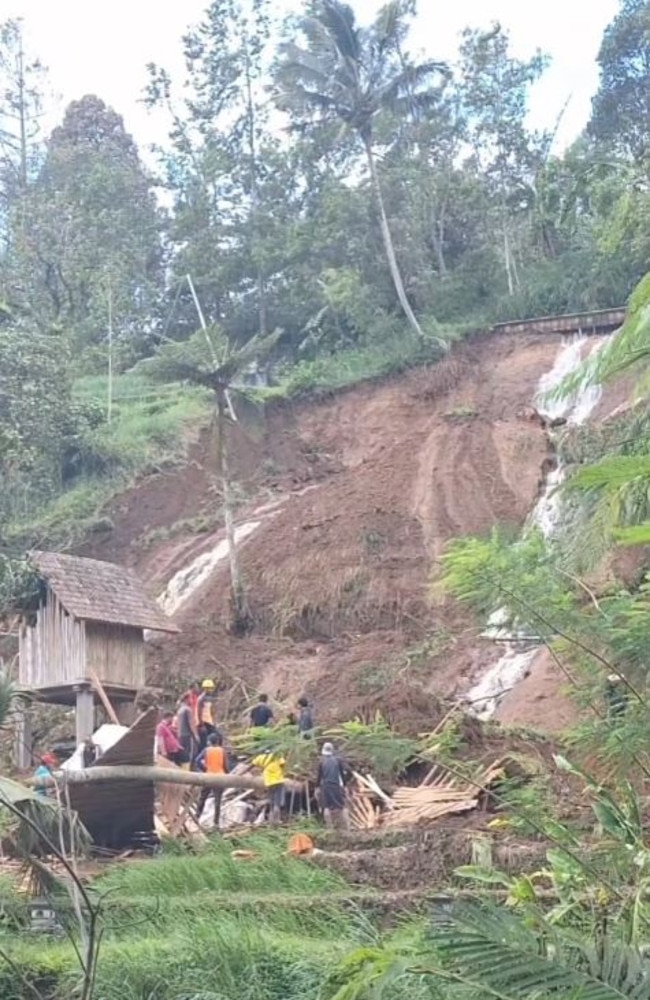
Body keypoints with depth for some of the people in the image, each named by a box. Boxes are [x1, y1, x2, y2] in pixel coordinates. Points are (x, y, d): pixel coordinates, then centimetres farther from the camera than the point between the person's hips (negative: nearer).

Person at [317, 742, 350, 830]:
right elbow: (343, 773, 2)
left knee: (327, 807, 5)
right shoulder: (337, 760, 1)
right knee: (341, 806, 4)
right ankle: (346, 826, 0)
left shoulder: (322, 761, 0)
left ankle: (329, 826, 1)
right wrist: (344, 785, 12)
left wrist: (318, 786, 12)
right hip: (337, 786, 0)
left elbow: (319, 776, 1)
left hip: (326, 786, 0)